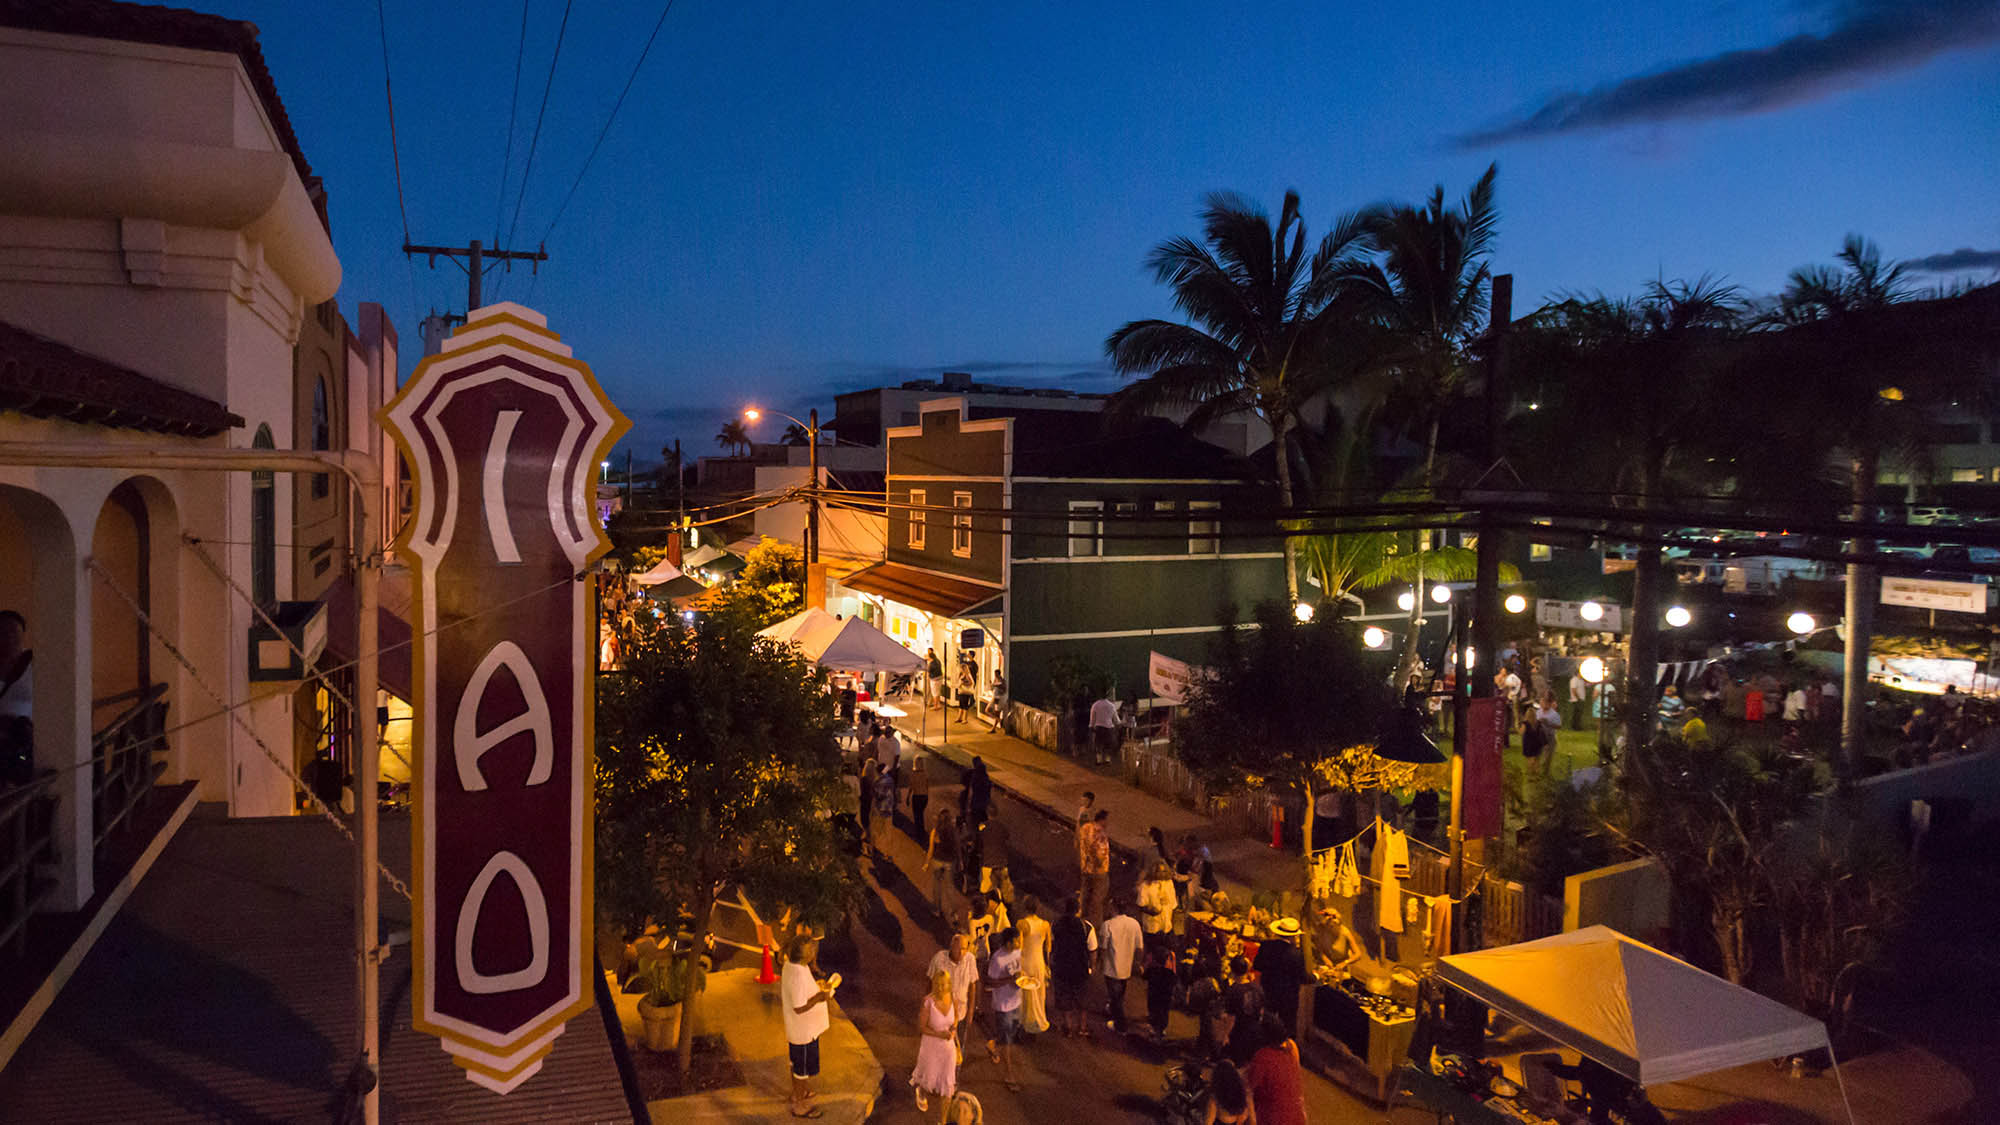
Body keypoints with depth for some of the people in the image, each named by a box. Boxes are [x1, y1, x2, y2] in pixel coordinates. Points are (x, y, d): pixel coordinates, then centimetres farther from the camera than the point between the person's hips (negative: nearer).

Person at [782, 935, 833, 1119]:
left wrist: (816, 987, 5)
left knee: (797, 1061, 28)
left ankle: (798, 1093, 48)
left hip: (797, 1028, 9)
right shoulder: (798, 976, -35)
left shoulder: (790, 964, -6)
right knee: (805, 1069, 10)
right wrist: (818, 998, -30)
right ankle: (800, 1106, 27)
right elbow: (799, 1008, -30)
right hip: (804, 1031, -9)